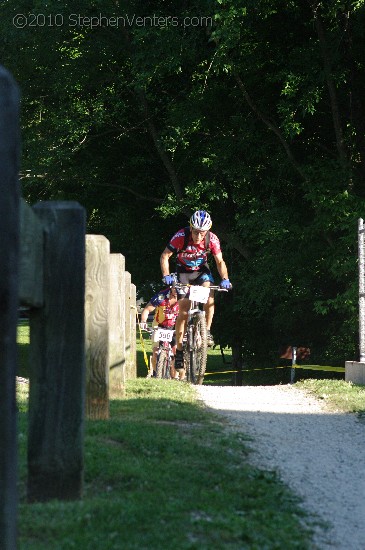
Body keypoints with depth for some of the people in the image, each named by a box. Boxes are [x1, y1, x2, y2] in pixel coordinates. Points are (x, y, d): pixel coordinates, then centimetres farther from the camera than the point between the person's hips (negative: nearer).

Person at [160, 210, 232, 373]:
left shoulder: (212, 239, -23)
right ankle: (179, 350, -2)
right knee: (183, 310, -10)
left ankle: (207, 331, -11)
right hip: (184, 271, -1)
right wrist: (166, 275, -35)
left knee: (209, 295, -29)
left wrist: (225, 279, -28)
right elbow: (165, 256, -21)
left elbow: (220, 261, -12)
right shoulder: (181, 236, -28)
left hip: (201, 270, 1)